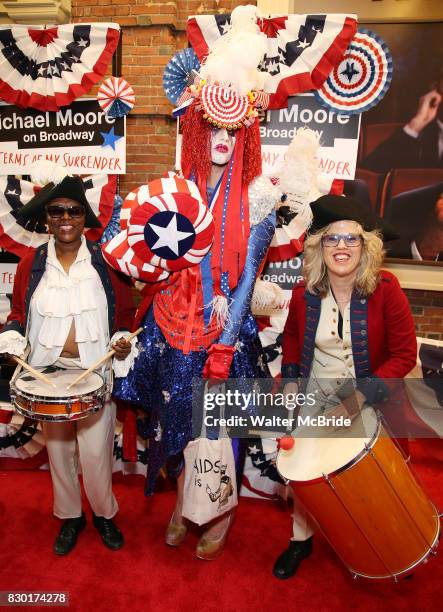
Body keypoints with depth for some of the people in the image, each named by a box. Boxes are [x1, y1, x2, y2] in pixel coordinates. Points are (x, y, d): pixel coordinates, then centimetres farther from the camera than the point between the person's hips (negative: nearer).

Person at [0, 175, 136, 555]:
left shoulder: (106, 264, -4)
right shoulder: (31, 265, 1)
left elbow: (126, 314, 4)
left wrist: (123, 341, -13)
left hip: (97, 372, -2)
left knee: (96, 451, 4)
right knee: (59, 450, 15)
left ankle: (104, 514, 32)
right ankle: (70, 517, 38)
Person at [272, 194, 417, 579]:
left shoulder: (385, 290, -19)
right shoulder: (304, 294, -10)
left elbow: (404, 354, -16)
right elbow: (292, 336, 10)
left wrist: (360, 397, -24)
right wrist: (290, 379, 0)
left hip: (368, 402, -2)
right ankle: (301, 539, 33)